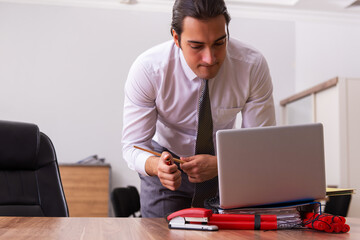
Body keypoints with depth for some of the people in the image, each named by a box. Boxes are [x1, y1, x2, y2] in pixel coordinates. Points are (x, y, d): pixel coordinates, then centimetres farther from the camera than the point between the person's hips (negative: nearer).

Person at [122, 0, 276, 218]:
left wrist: (219, 164, -37)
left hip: (225, 164, 1)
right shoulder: (147, 69, -28)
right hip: (166, 160, -1)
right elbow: (133, 145, -23)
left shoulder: (253, 66, -25)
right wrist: (156, 165, -46)